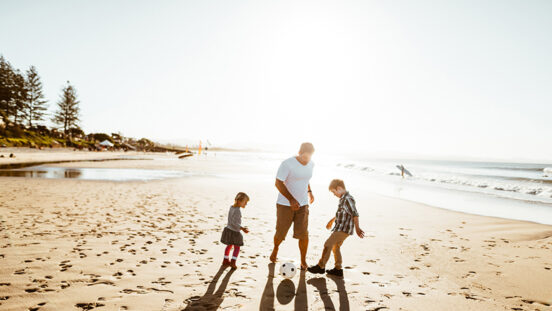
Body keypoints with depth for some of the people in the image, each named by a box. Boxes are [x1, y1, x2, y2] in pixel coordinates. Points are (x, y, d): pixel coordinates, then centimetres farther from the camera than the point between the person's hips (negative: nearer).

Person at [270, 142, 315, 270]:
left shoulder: (311, 164, 1)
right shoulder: (287, 164, -19)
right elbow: (278, 183, -19)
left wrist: (309, 191, 22)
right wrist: (291, 199, -25)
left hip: (302, 204, 4)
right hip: (285, 204, -3)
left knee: (303, 234, -4)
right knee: (280, 233, 6)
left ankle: (303, 261, 18)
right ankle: (276, 248, 41)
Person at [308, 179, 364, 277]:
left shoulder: (348, 199, -18)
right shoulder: (343, 198, 14)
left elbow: (355, 214, -23)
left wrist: (357, 228, -25)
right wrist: (332, 220, 37)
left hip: (344, 229, -10)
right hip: (341, 228, 10)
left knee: (327, 245, -9)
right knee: (336, 247, 18)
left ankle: (321, 266, 0)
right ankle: (338, 269, 26)